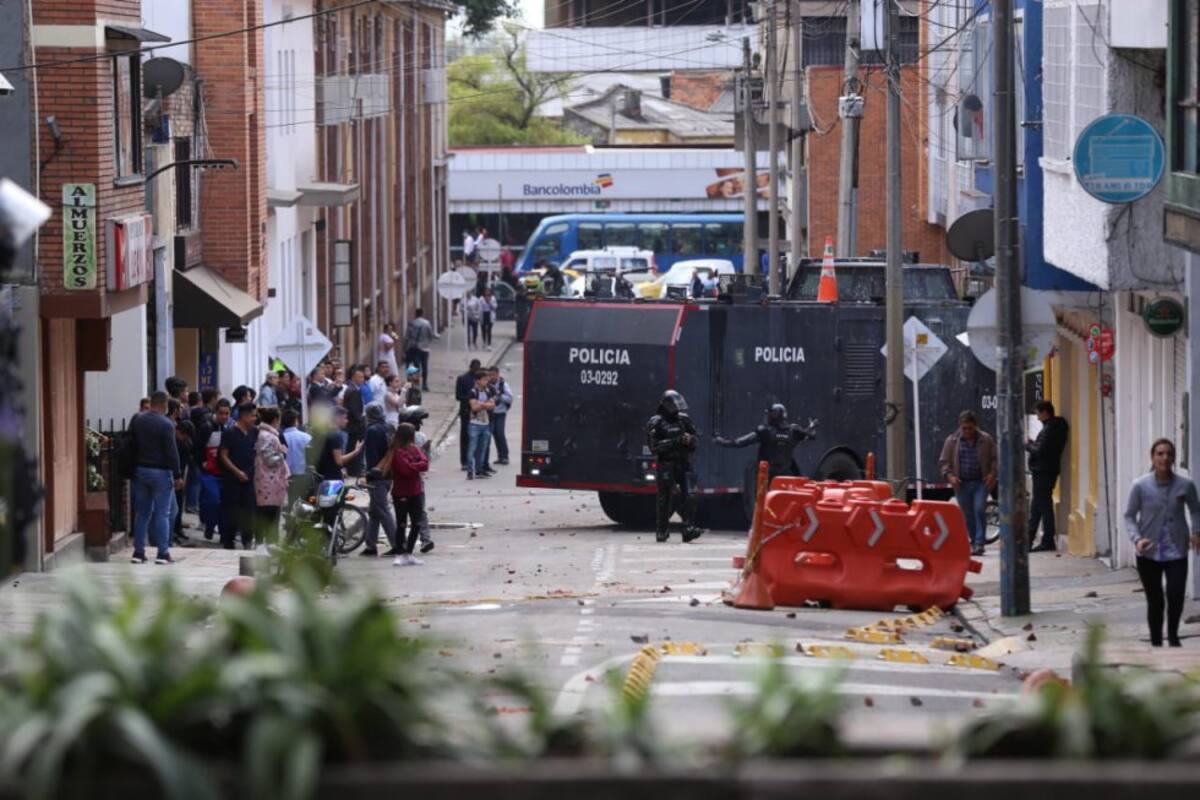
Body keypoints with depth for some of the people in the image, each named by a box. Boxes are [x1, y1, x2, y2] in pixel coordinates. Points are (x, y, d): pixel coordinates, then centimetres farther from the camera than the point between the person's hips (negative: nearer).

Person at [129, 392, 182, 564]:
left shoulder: (137, 420, 4)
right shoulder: (166, 424, -14)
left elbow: (130, 446, 10)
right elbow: (172, 452, -15)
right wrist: (178, 475, -10)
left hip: (140, 471, 5)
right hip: (160, 472, -5)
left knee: (141, 513, 11)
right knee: (162, 513, -1)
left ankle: (138, 551, 10)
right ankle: (163, 553, -3)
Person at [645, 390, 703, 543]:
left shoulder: (684, 420, 12)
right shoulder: (656, 423, -5)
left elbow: (694, 443, 19)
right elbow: (655, 446, -14)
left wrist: (689, 440, -6)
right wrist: (675, 442, -20)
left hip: (683, 463, 4)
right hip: (665, 465, -4)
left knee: (689, 495, -10)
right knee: (664, 499, 3)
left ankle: (689, 529, -12)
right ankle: (661, 532, 15)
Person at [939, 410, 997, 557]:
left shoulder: (986, 440, 2)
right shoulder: (951, 441, 3)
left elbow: (995, 459, 8)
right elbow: (944, 462, 7)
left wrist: (993, 473, -8)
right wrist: (949, 475, -8)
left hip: (981, 482, -2)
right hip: (961, 483, 2)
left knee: (979, 510, -16)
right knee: (967, 515, 6)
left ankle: (979, 543, -14)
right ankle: (974, 541, 20)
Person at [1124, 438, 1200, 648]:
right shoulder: (1140, 486, -7)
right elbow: (1130, 516, -1)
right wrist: (1137, 539, -17)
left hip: (1176, 552, 0)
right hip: (1149, 554, 0)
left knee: (1176, 597, -11)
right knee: (1154, 601, 6)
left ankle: (1173, 636, 16)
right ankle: (1156, 644, 23)